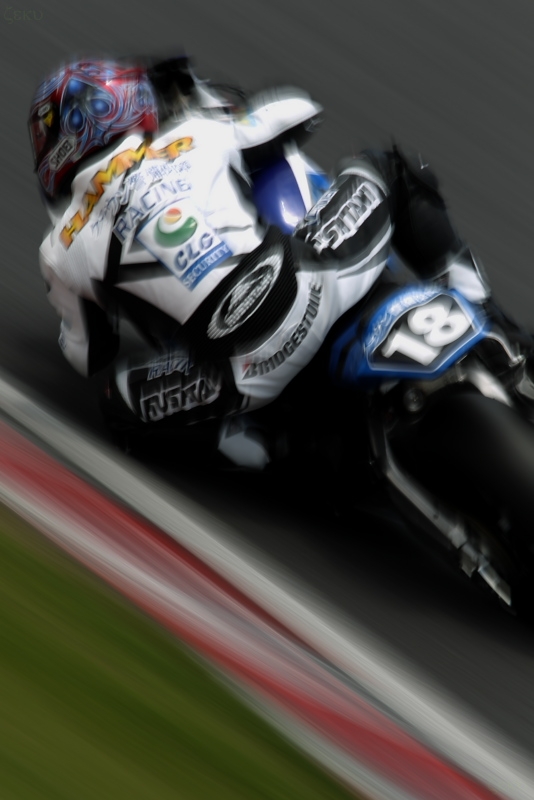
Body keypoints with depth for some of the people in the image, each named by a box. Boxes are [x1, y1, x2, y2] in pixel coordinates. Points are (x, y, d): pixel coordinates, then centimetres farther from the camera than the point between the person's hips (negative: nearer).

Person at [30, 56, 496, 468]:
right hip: (313, 288, 1)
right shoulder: (198, 134, 12)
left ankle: (246, 424, 3)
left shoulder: (61, 251, 12)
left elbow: (88, 358, 22)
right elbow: (300, 111, 24)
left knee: (122, 400, 24)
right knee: (384, 169, 24)